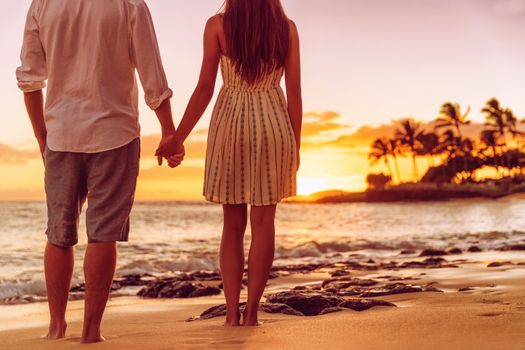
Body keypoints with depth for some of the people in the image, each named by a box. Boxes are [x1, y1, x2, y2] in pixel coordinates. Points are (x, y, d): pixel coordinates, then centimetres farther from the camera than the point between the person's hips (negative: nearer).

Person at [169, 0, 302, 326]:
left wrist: (177, 138, 0)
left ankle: (232, 311, 3)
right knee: (263, 221, 4)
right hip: (273, 126, 0)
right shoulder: (287, 28, 1)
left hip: (230, 127, 0)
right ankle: (251, 311, 2)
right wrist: (295, 146, 8)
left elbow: (205, 88, -6)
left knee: (233, 224, 7)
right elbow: (294, 93, 0)